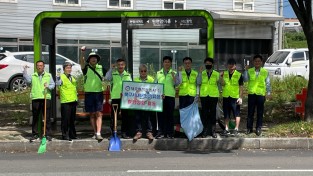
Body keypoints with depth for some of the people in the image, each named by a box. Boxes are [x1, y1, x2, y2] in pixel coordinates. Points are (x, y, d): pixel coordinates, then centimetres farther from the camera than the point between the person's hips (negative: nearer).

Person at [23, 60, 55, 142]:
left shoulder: (48, 75, 14)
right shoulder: (33, 76, 13)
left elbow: (53, 84, 6)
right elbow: (28, 80, -7)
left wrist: (48, 86, -14)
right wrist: (25, 71, -17)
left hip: (46, 98, 0)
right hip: (35, 99, 0)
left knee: (47, 117, 0)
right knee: (35, 117, 4)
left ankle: (48, 134, 6)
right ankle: (34, 134, 12)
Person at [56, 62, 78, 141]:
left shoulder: (72, 77, 17)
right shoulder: (61, 77, -6)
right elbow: (58, 83, -27)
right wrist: (58, 76, -40)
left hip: (73, 101, 7)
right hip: (65, 101, -7)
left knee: (72, 119, 13)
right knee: (65, 119, -6)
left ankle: (72, 134, 20)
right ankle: (65, 135, -1)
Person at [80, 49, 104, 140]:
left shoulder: (100, 68, 10)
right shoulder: (86, 68, 1)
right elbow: (81, 62, -17)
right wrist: (82, 53, -34)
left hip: (99, 93, 1)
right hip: (89, 93, -1)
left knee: (99, 113, -8)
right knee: (92, 114, 6)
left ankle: (98, 133, -14)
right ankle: (95, 132, 16)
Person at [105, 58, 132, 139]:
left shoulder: (128, 75, 12)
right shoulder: (113, 74, 7)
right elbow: (106, 78, -11)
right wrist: (111, 68, -7)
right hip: (115, 97, -1)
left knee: (125, 116, 4)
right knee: (113, 116, 2)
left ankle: (124, 132, 12)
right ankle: (113, 133, 9)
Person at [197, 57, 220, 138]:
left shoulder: (216, 74, 5)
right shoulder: (202, 73, 6)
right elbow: (198, 82, -8)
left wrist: (220, 80, -21)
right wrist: (200, 73, -17)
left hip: (214, 96, 0)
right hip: (204, 96, 0)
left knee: (213, 113, 4)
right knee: (204, 113, 3)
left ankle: (213, 130, 10)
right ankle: (205, 131, 9)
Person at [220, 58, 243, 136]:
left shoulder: (239, 75, -1)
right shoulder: (224, 73, 8)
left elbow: (241, 87, -1)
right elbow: (222, 84, -1)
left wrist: (240, 97, -7)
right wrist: (221, 77, -16)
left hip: (235, 97, -3)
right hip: (226, 97, 3)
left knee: (236, 114, 0)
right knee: (226, 114, 8)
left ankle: (236, 129, 8)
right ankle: (226, 129, 15)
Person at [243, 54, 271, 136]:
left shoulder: (265, 72, 5)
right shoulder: (249, 71, 6)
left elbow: (268, 83, 7)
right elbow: (245, 79, -7)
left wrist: (268, 92, 2)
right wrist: (246, 70, -13)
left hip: (261, 94, 0)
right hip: (251, 93, 1)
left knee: (260, 112, 3)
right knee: (250, 112, 3)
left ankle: (258, 129, 11)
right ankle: (249, 128, 11)